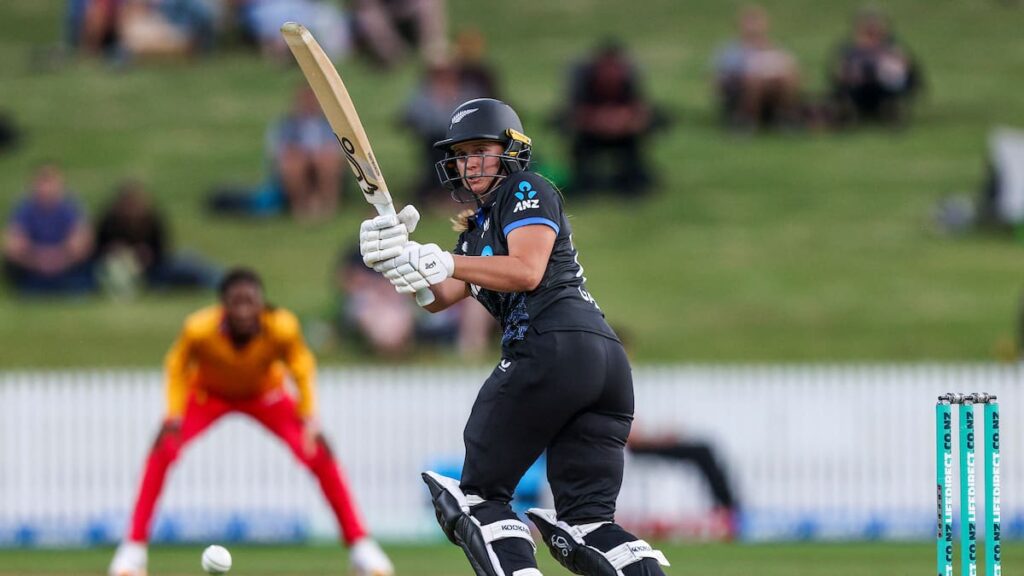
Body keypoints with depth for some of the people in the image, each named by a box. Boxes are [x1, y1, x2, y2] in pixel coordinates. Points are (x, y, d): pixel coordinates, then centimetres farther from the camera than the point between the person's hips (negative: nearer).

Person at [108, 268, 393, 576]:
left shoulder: (283, 328, -33)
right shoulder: (198, 329, -35)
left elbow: (302, 369, -12)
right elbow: (177, 366, -14)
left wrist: (309, 417, -18)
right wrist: (175, 413, -23)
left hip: (265, 394, 1)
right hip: (207, 393, -1)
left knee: (318, 453, -15)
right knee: (163, 450, -24)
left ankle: (360, 543, 0)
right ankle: (133, 547, -15)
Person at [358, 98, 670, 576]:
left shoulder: (527, 191, 7)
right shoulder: (476, 228, 32)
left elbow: (527, 271, -10)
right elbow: (438, 298, 18)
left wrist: (443, 263, -13)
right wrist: (399, 257, 0)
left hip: (552, 347, -9)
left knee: (480, 494, -3)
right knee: (587, 523, 1)